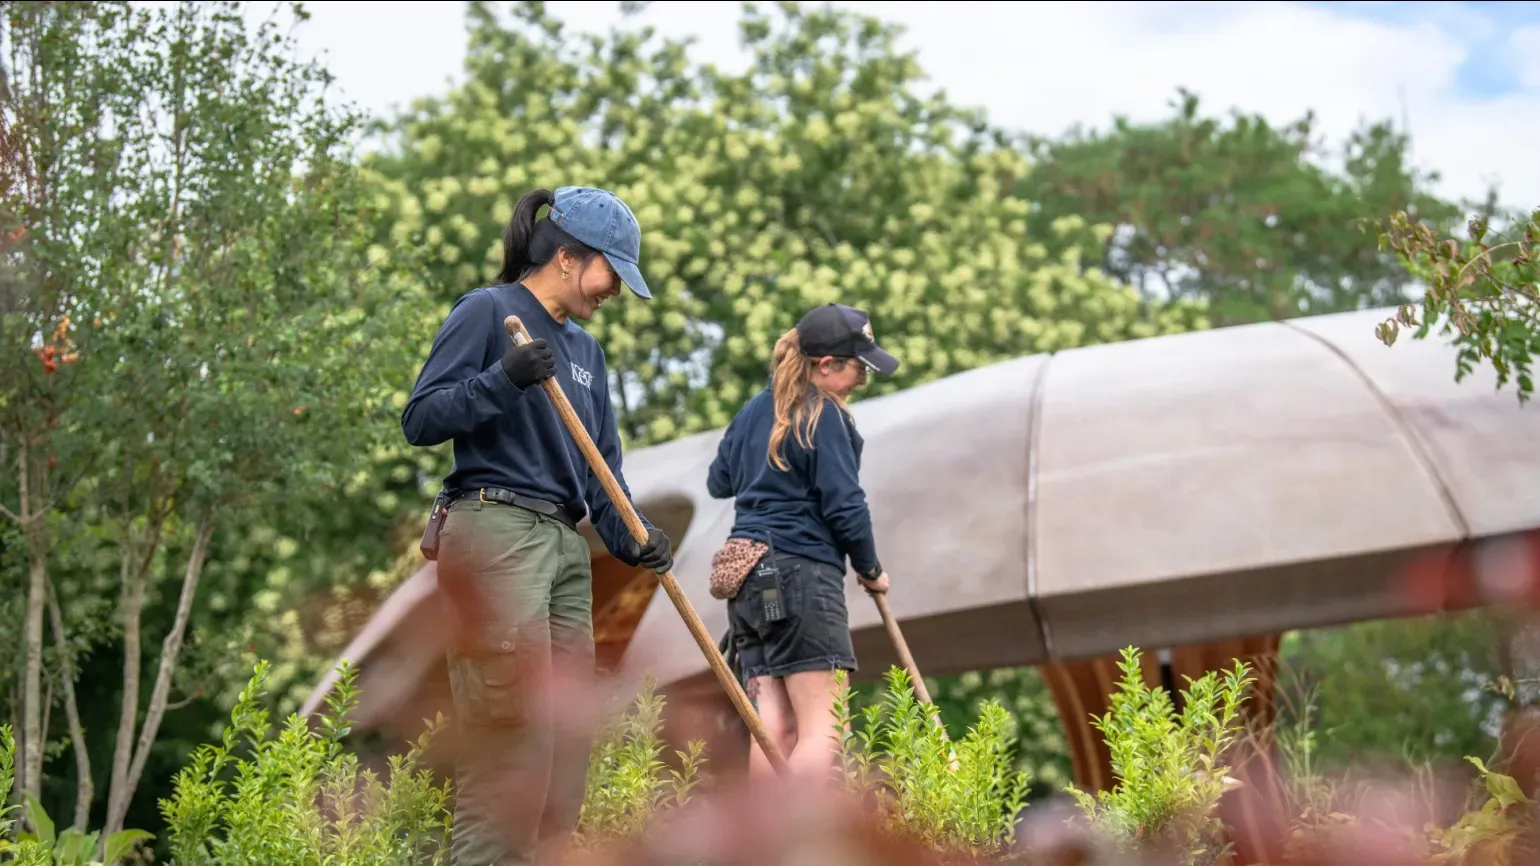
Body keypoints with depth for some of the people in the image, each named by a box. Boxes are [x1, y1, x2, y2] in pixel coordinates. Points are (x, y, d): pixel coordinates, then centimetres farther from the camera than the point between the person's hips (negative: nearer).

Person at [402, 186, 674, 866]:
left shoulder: (584, 349, 20)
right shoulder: (487, 312, -2)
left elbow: (602, 466, 18)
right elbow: (420, 420, -9)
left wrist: (631, 537, 0)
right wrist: (503, 378, -22)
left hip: (565, 549, 8)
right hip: (495, 534, -8)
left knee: (571, 739, 5)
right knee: (512, 734, -14)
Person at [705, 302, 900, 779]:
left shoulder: (755, 409, 17)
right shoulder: (824, 415, -8)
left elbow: (718, 481, 29)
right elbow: (845, 504, -10)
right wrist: (870, 568, 4)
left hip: (746, 575, 8)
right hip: (802, 571, -8)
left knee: (775, 725, 3)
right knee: (822, 726, -11)